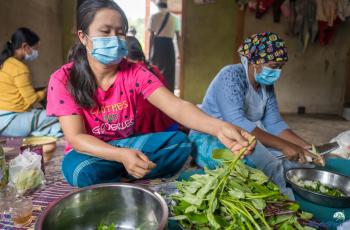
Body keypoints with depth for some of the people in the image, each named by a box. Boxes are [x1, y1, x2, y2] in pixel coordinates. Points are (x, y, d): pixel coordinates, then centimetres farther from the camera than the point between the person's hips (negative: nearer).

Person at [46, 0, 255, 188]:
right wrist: (123, 155, -42)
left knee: (179, 142, -20)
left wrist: (219, 127, -44)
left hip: (127, 144, 2)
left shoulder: (134, 72, -10)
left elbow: (176, 106, -25)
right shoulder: (63, 79, -15)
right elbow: (75, 137, -23)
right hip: (90, 152, -1)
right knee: (82, 171, -37)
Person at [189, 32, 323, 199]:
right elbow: (236, 122, -32)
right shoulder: (231, 76, -20)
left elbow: (274, 124, 0)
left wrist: (305, 146, -14)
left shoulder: (266, 85, 5)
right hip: (209, 141, -7)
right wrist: (283, 145, -34)